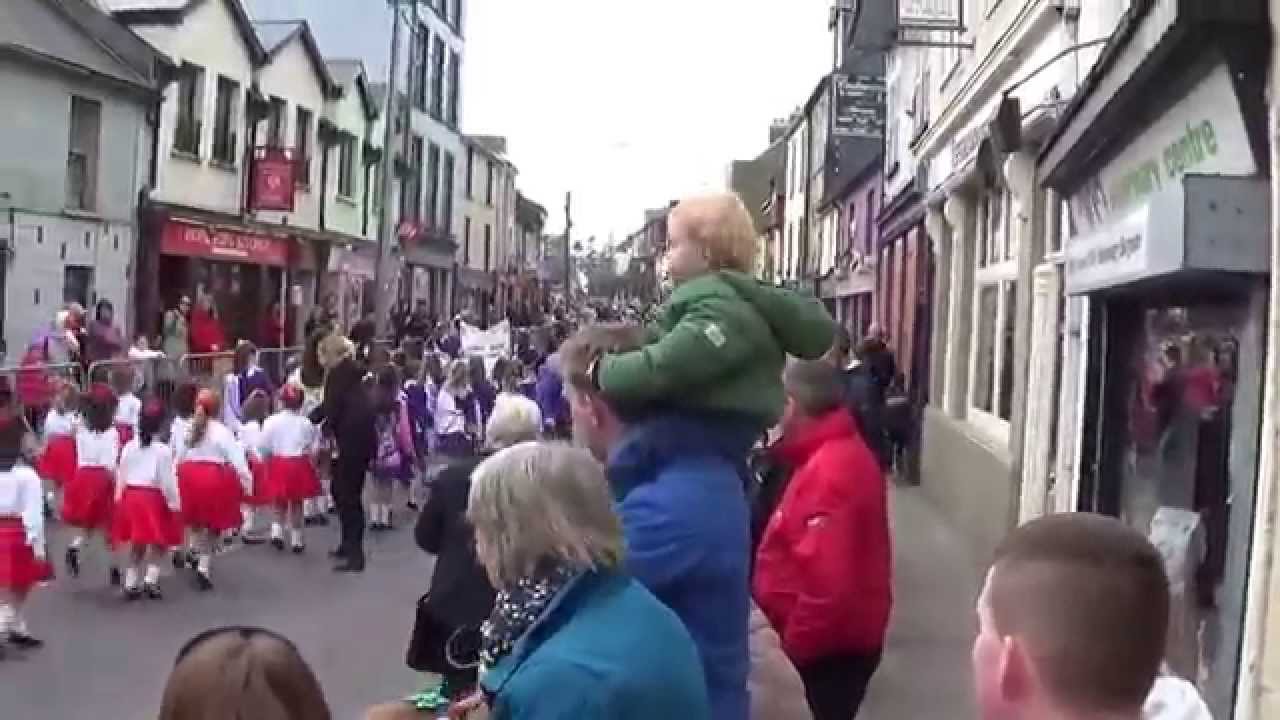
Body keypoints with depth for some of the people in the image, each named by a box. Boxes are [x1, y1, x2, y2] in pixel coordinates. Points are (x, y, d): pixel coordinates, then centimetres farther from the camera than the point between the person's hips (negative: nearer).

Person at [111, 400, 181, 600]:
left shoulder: (129, 447, 4)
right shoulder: (163, 450, -11)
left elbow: (121, 475, 8)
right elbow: (168, 480, -11)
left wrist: (119, 499, 17)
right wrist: (175, 504, -3)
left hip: (130, 496, 5)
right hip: (153, 497, -5)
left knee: (137, 544, 18)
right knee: (159, 544, 10)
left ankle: (130, 584, 19)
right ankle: (151, 581, 0)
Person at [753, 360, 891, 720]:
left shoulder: (830, 469, -24)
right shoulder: (842, 454, 9)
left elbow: (826, 581, -30)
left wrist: (794, 645, -20)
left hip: (827, 646, -10)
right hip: (838, 640, 10)